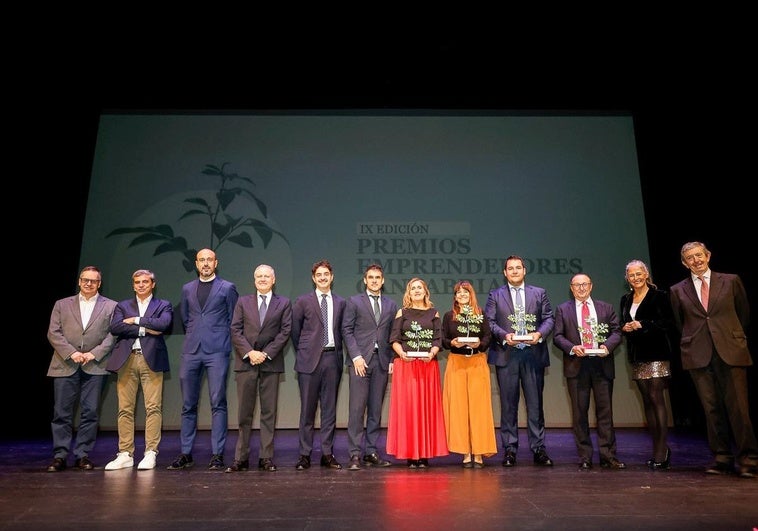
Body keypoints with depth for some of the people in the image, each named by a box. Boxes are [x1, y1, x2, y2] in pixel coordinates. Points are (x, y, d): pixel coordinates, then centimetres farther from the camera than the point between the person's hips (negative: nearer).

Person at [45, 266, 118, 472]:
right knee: (62, 412, 3)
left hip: (95, 366, -1)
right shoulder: (62, 304, 13)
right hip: (65, 366, 1)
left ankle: (83, 455, 10)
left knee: (90, 412, 1)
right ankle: (60, 456, 12)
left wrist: (94, 354, -10)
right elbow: (53, 333, 5)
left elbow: (112, 335, 1)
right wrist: (71, 353, -8)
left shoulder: (110, 306, 9)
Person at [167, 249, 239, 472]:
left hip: (217, 351, -4)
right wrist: (193, 336, 15)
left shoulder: (227, 288, 5)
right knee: (188, 405, 7)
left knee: (218, 403, -3)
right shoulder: (187, 289, 15)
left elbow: (233, 319, 6)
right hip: (191, 351, 4)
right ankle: (186, 453, 16)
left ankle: (217, 454, 2)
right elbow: (183, 318, 22)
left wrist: (223, 340, 5)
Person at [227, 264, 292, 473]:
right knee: (244, 413, 4)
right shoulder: (243, 301, 12)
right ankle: (241, 458, 12)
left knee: (269, 412, 4)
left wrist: (266, 353, -9)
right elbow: (235, 330, 4)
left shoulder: (283, 303, 7)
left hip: (271, 362, -1)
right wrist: (249, 352, -9)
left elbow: (285, 331, 0)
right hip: (246, 362, 1)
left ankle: (266, 457, 11)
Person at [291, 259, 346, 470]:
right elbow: (295, 330, 7)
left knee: (329, 408, 7)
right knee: (307, 408, 2)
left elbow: (341, 331, 13)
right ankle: (305, 454, 11)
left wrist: (338, 352, 6)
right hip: (310, 359, -2)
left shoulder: (341, 303, 10)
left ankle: (327, 453, 15)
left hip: (332, 358, 2)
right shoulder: (302, 301, 4)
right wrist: (302, 352, 7)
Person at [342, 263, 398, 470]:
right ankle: (355, 454, 0)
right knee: (357, 408, -5)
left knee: (376, 409, 6)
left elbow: (393, 335, 13)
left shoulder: (391, 305, 14)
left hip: (382, 361, 3)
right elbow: (347, 331, 0)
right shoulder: (354, 302, 5)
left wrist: (392, 360, 4)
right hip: (360, 360, -3)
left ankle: (372, 451, 14)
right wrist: (356, 356, -9)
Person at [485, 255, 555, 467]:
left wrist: (539, 334, -11)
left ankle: (538, 449, 12)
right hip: (506, 355, -1)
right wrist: (504, 335, -14)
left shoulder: (539, 293, 13)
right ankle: (510, 450, 11)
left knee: (535, 403, 4)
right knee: (508, 404, 4)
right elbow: (489, 321, 2)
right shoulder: (495, 295, 10)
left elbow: (549, 318, 8)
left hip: (533, 354, 1)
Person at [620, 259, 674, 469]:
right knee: (647, 401, 8)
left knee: (656, 398, -10)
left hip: (656, 354, -6)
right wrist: (625, 328, -2)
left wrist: (642, 325, -16)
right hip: (637, 356, 6)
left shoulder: (659, 296, -3)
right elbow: (623, 324, 20)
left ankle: (662, 450, -5)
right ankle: (657, 449, 15)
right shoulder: (626, 300, 15)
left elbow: (669, 323, -9)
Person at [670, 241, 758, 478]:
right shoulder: (678, 290, 8)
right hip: (699, 355, 1)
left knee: (738, 406, -5)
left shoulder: (731, 281, 7)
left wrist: (733, 338, 16)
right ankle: (722, 459, 12)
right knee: (711, 408, 4)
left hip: (730, 352, -1)